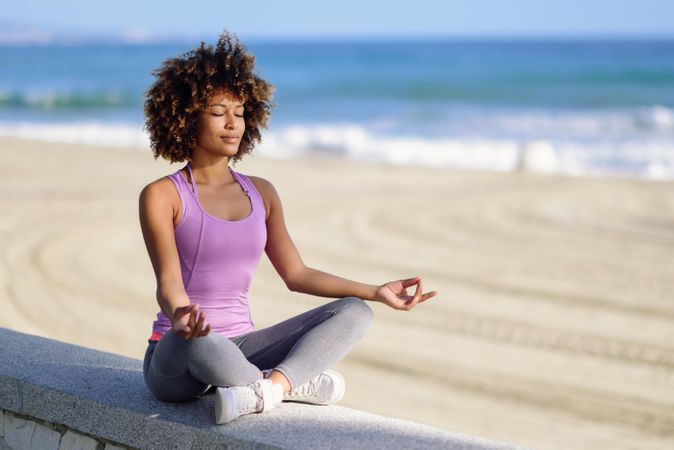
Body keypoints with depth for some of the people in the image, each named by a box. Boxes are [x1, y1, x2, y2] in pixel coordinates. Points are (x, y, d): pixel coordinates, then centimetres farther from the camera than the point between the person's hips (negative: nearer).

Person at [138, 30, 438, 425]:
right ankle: (296, 382, -18)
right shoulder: (162, 196, -6)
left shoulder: (261, 193, 12)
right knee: (197, 341, -42)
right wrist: (179, 318, -40)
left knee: (354, 313, -13)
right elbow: (169, 281, -16)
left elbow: (296, 274, 14)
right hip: (177, 358, -5)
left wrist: (375, 291, 7)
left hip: (240, 350, 5)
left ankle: (265, 390, -33)